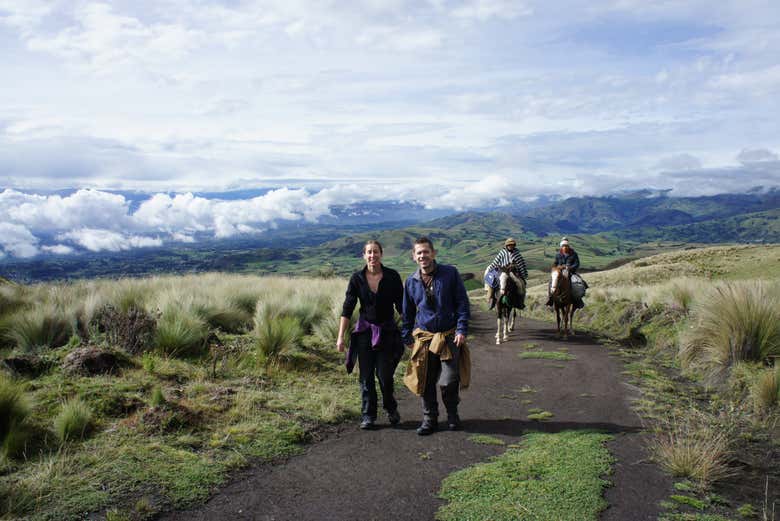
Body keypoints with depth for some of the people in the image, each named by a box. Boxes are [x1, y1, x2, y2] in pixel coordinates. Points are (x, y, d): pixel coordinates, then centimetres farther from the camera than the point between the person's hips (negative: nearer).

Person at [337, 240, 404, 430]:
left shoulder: (392, 276, -6)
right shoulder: (357, 278, -4)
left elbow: (401, 306, 0)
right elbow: (347, 309, -2)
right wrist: (340, 336, -5)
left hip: (387, 331, -1)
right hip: (365, 331, 1)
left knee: (384, 375, -2)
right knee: (366, 376, 4)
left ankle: (391, 409, 25)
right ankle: (368, 416, 18)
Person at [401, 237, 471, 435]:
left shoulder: (450, 273, -3)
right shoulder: (411, 282, 5)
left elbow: (462, 303, -2)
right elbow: (407, 313, 14)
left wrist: (462, 330, -8)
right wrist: (407, 338, 12)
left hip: (449, 337, -2)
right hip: (423, 337, 3)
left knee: (448, 382, -4)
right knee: (425, 381, 5)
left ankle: (452, 415, 22)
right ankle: (429, 419, 22)